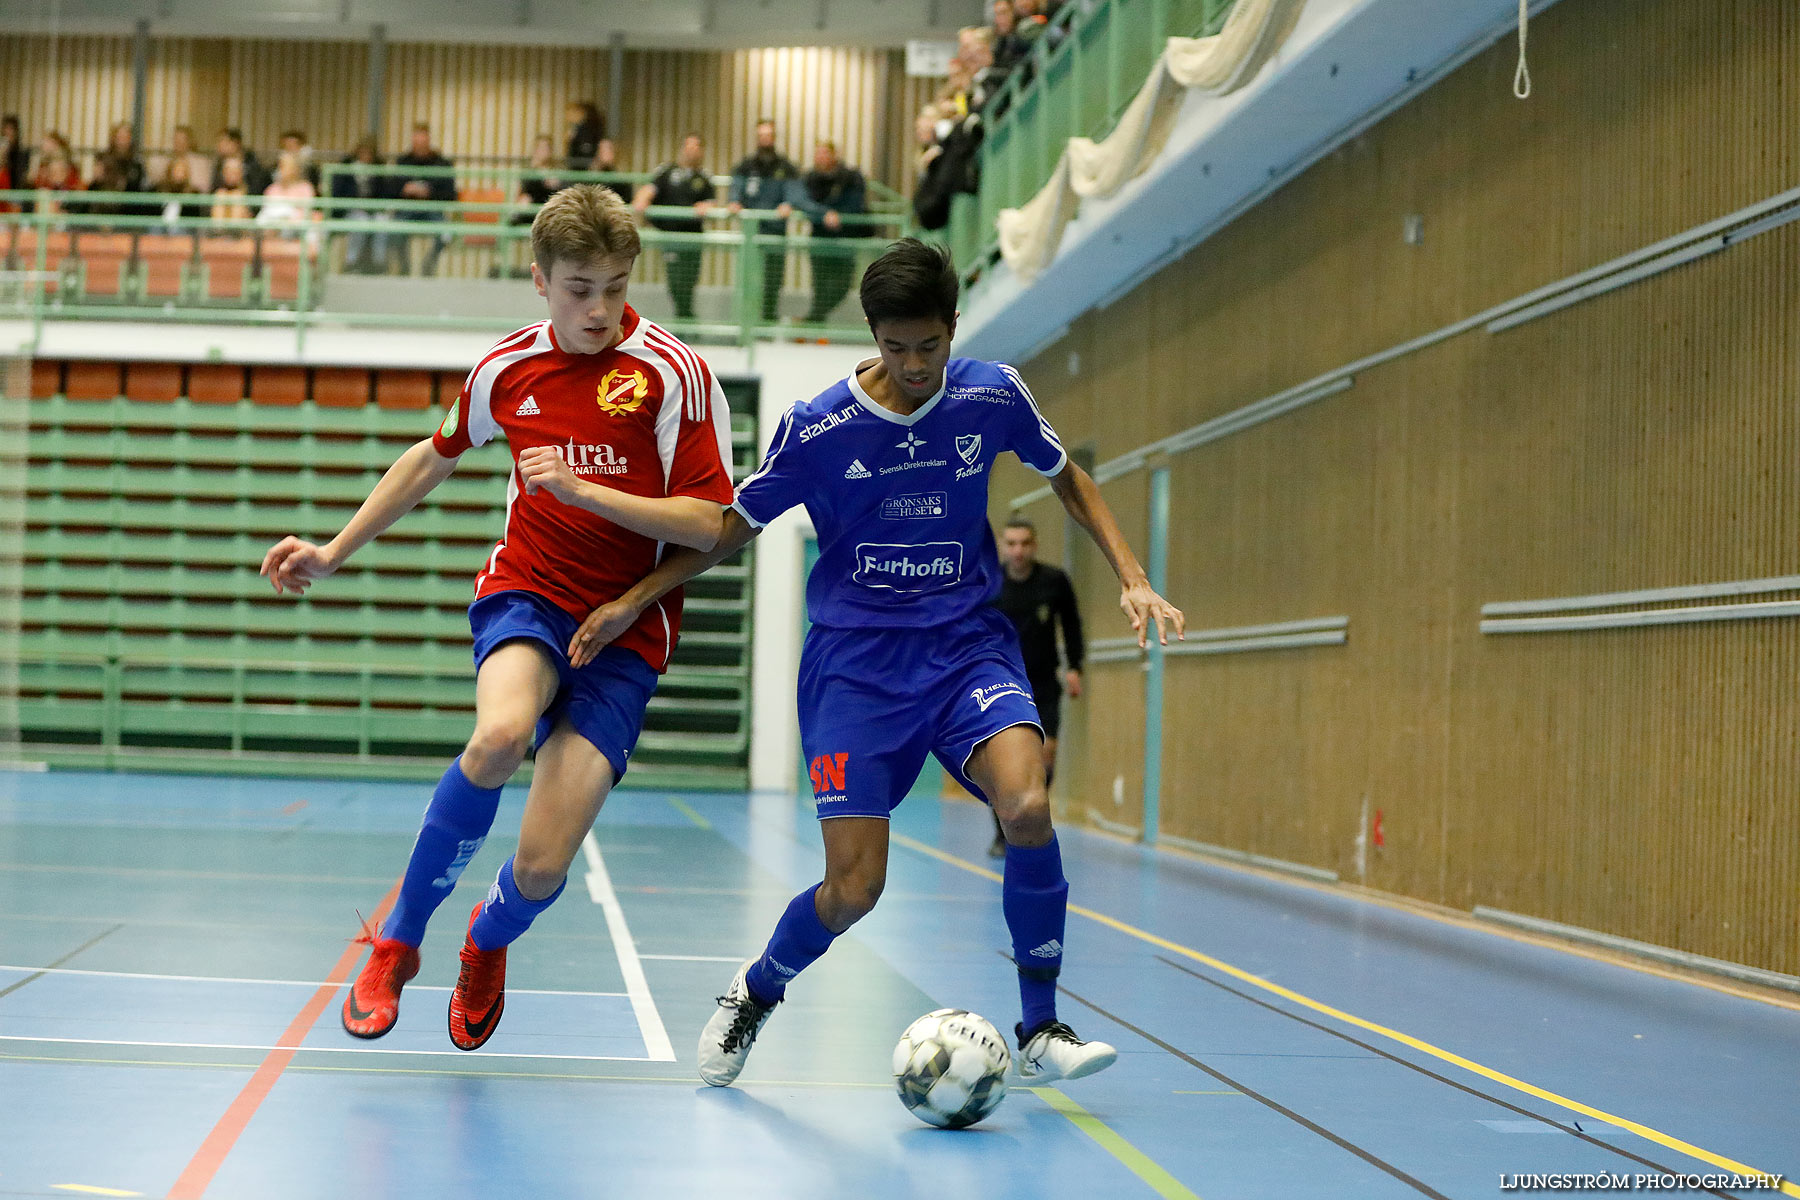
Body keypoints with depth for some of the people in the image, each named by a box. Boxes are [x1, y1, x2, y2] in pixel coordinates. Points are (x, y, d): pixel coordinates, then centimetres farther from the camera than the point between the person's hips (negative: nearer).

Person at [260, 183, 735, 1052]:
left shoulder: (672, 372, -8)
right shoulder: (507, 369, 4)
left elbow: (707, 525, -11)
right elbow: (437, 456, 23)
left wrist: (585, 490, -21)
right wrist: (335, 553, 25)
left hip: (625, 628, -1)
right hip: (528, 593, 2)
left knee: (543, 866, -13)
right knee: (501, 733, -36)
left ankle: (487, 943, 28)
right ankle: (397, 942, -13)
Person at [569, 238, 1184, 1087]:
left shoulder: (993, 396, -4)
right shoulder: (818, 428, -10)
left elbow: (1067, 481, 14)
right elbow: (737, 525, 5)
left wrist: (1130, 578, 3)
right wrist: (633, 601, 1)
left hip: (968, 643, 2)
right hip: (854, 657, -2)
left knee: (1028, 808, -27)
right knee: (853, 889, -9)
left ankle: (1040, 1032, -9)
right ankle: (755, 994, 25)